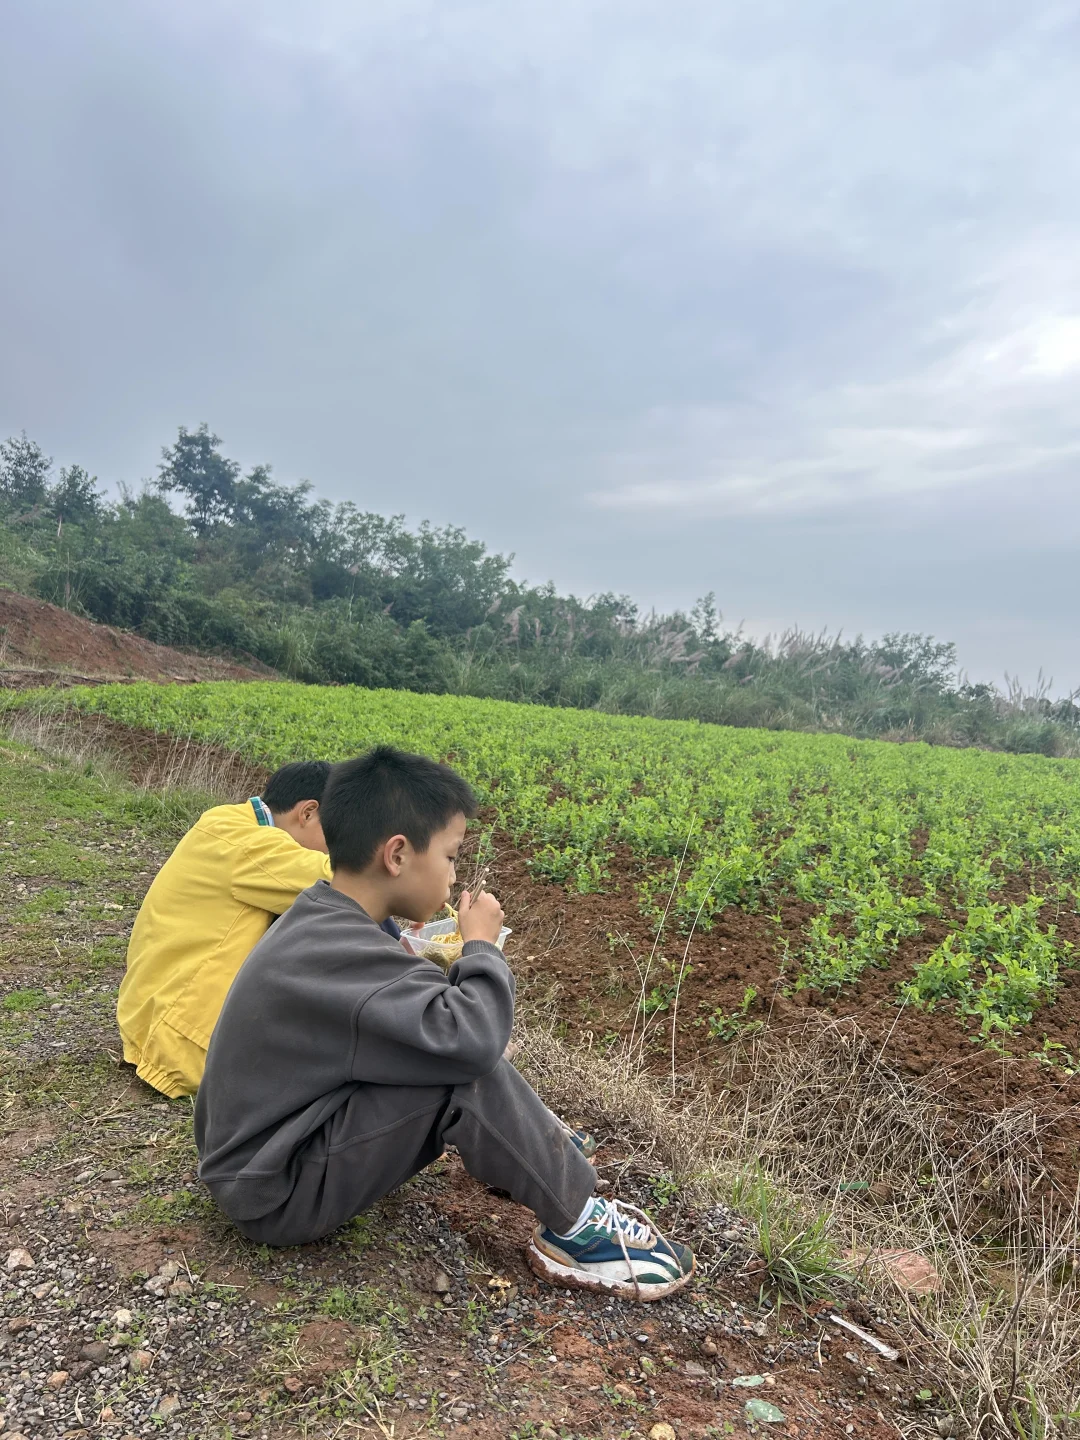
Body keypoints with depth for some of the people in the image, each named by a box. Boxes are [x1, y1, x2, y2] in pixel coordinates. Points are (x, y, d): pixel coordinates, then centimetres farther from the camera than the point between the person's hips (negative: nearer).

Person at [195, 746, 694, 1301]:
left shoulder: (318, 919, 0)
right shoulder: (342, 951, -29)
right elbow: (471, 1037, -36)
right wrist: (481, 944, -19)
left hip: (253, 1153, 10)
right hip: (277, 1196, -10)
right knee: (469, 1073, -23)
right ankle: (575, 1227, -4)